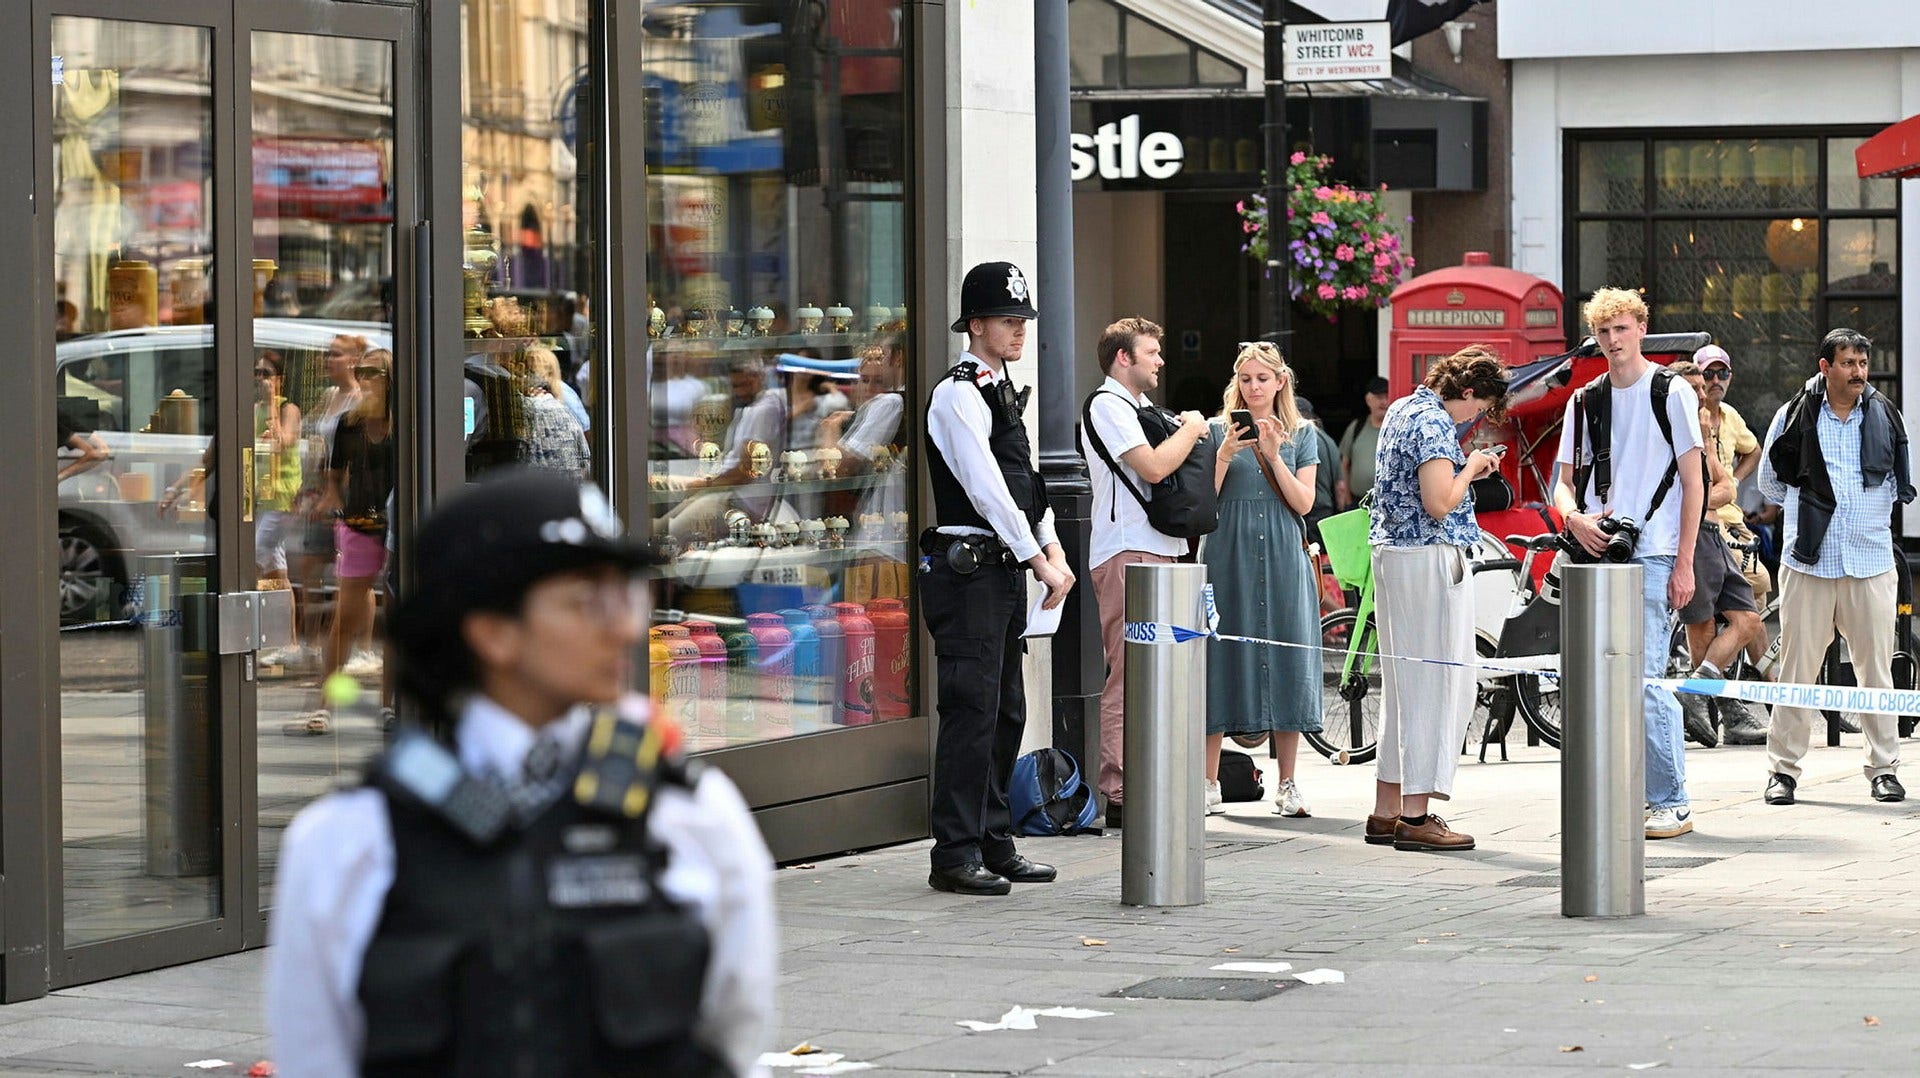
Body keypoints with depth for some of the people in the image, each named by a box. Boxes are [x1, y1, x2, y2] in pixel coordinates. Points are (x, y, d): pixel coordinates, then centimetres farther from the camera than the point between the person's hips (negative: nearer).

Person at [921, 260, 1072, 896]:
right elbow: (987, 490, -17)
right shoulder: (958, 395, -11)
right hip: (969, 569, -10)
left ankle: (994, 844, 20)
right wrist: (1039, 560, -15)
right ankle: (955, 856, -8)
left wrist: (1053, 550, 7)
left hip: (1006, 570, 10)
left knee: (1006, 712, 12)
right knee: (971, 711, -10)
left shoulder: (1001, 392, 19)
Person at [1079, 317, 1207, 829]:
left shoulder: (1140, 407, 23)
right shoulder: (1107, 405, -7)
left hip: (1158, 550, 10)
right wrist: (1191, 428, -4)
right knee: (1129, 675, -11)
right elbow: (1154, 467, -18)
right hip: (1126, 553, -10)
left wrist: (1188, 432, 10)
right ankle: (1120, 795, -12)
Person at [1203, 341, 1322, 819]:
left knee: (1286, 659, 0)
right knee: (1222, 658, -3)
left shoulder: (1300, 435, 9)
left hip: (1282, 559, 1)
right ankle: (1209, 783, 3)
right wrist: (1225, 455, -14)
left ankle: (1286, 785, 6)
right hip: (1228, 556, -1)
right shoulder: (1218, 431, 6)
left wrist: (1274, 456, -11)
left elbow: (1303, 503, 0)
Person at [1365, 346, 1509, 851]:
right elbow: (1439, 503, -23)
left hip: (1391, 553, 10)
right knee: (1441, 682, -5)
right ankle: (1416, 815, -6)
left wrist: (1469, 468, 16)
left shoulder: (1401, 409, 15)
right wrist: (1469, 469, -6)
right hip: (1431, 560, -10)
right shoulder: (1435, 422, -16)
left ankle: (1386, 812, 16)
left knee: (1402, 684, 14)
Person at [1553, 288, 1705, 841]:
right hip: (1596, 551, 5)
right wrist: (1575, 517, -8)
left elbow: (1693, 483, -1)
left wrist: (1685, 563, -7)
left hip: (1652, 555, -5)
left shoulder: (1672, 393, 1)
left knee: (1644, 678, -13)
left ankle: (1672, 802, -7)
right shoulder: (1585, 401, 14)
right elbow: (1565, 482, 16)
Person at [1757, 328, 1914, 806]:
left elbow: (1900, 485, 20)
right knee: (1797, 668, 0)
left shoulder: (1885, 416, 7)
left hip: (1871, 563, 1)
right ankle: (1783, 769, 7)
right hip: (1808, 563, -1)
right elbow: (1771, 482, 14)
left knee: (1877, 669, 2)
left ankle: (1884, 768, 9)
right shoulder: (1795, 416, 2)